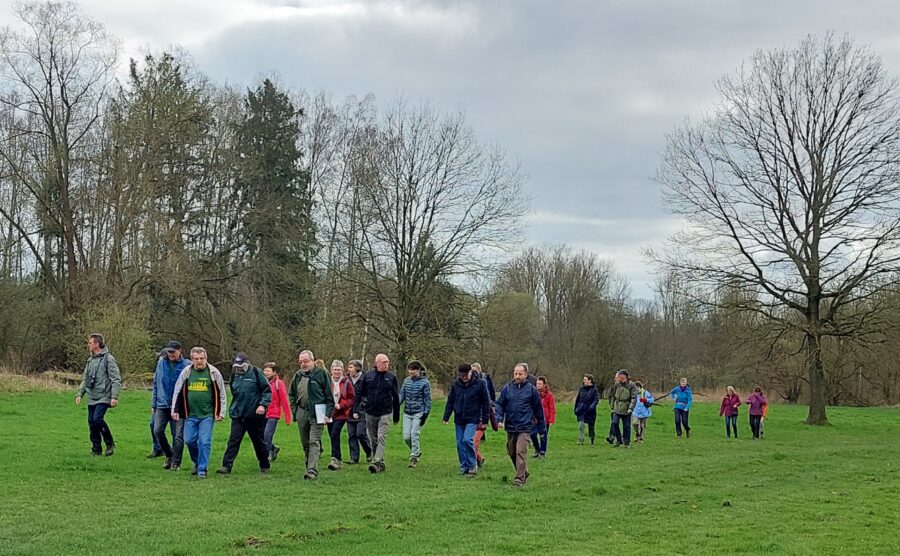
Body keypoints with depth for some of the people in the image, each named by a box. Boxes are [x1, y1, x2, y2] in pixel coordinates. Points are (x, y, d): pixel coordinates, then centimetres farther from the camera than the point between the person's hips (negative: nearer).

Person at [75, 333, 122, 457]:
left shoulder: (108, 359, -9)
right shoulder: (90, 360, 14)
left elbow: (116, 379, -12)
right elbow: (85, 379, 21)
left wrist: (114, 396, -19)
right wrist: (80, 394, 10)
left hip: (103, 397, -7)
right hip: (91, 398, 7)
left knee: (97, 419, -20)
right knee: (91, 423, 6)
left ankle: (110, 443, -2)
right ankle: (96, 449, 15)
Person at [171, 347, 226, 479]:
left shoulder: (213, 372, -2)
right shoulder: (186, 372, 2)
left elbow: (221, 394, 4)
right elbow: (178, 392, 10)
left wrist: (221, 413, 1)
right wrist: (175, 410, 6)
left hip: (207, 415, -2)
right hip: (190, 414, 3)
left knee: (204, 442, -6)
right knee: (189, 440, 4)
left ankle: (202, 469, 3)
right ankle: (197, 462, 29)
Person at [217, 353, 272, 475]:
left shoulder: (256, 373, -6)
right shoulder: (235, 376, 9)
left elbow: (267, 390, -7)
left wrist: (263, 405, -17)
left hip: (255, 415, -4)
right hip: (238, 415, 4)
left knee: (259, 442, 8)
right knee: (233, 440, -7)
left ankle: (264, 467, 23)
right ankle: (226, 466, -9)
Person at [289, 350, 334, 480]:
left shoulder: (321, 373, -4)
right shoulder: (297, 375, 13)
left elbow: (329, 395, -5)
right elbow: (292, 394, 23)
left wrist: (328, 413, -11)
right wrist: (294, 409, 11)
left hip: (317, 413, -6)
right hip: (302, 413, 6)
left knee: (314, 442, -12)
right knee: (305, 443, 12)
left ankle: (312, 471, -18)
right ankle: (309, 466, 23)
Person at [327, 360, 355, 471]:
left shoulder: (347, 383, -2)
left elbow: (352, 399, -1)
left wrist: (341, 405, -14)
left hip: (341, 414, -4)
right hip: (329, 414, 4)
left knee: (335, 435, -18)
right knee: (333, 437, 9)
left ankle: (335, 459, -18)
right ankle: (339, 460, 22)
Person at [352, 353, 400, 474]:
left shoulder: (391, 377, 2)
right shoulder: (367, 375, 2)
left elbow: (396, 397, 8)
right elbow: (359, 393, 6)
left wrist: (396, 416, 10)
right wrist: (355, 410, -2)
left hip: (385, 413, -2)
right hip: (370, 413, 2)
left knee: (381, 438, -14)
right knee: (373, 440, 8)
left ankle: (376, 463, -20)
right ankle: (381, 464, 18)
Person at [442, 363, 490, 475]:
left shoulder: (479, 384, -6)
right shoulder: (456, 384, 3)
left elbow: (486, 402, -1)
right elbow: (450, 401, 10)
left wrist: (485, 419, -2)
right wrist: (446, 417, 6)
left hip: (472, 419, -4)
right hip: (459, 419, 4)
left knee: (467, 440, -18)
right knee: (460, 443, 5)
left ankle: (473, 465, -1)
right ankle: (464, 466, 18)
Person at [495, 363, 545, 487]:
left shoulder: (531, 389, -2)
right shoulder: (507, 388, 3)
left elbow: (538, 408, 4)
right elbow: (500, 404, 5)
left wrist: (541, 427, 7)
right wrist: (499, 419, -11)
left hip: (525, 427, -4)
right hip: (510, 427, 4)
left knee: (521, 452, -13)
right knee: (511, 453, 13)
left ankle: (520, 478, -9)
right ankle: (524, 473, 32)